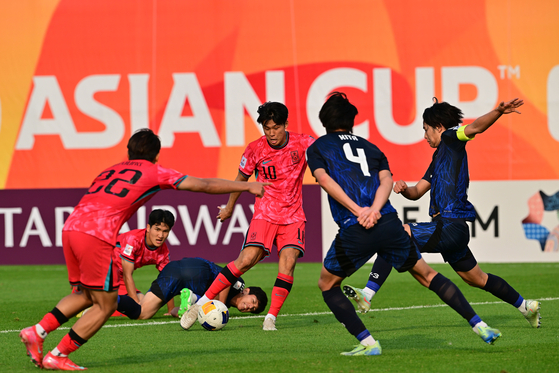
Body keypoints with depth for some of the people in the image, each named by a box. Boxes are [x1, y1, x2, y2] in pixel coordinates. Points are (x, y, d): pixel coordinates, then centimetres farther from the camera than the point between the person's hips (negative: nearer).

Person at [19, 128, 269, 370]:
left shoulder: (110, 171, 28)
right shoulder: (155, 172, 12)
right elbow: (205, 185, 15)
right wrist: (247, 186, 23)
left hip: (70, 229, 7)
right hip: (96, 235, -7)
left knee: (85, 295, 23)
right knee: (106, 305, 6)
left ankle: (38, 331, 8)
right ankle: (57, 357, 5)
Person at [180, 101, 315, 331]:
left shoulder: (301, 143, -6)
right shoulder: (256, 149, -4)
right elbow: (242, 178, 12)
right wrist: (230, 207, 22)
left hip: (293, 217, 1)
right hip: (265, 213, -1)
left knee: (288, 260, -20)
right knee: (247, 258, -18)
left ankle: (271, 318, -14)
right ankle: (203, 302, -11)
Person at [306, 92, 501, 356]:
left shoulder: (316, 148, 17)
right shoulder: (369, 146, 26)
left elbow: (325, 180, -3)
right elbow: (386, 179, 8)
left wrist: (357, 211, -11)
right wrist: (374, 210, -8)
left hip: (354, 231, -3)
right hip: (389, 225, 4)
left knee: (327, 284, 18)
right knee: (426, 275, 19)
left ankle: (367, 343, 5)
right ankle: (480, 326, 13)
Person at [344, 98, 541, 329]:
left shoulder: (451, 139, -1)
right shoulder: (439, 155, 25)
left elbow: (476, 127, -20)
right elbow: (418, 192, 25)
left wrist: (498, 112, -39)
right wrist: (404, 189, 2)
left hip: (449, 227, -11)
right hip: (452, 229, 11)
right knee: (477, 279, 21)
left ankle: (367, 295, -22)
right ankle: (526, 306, 33)